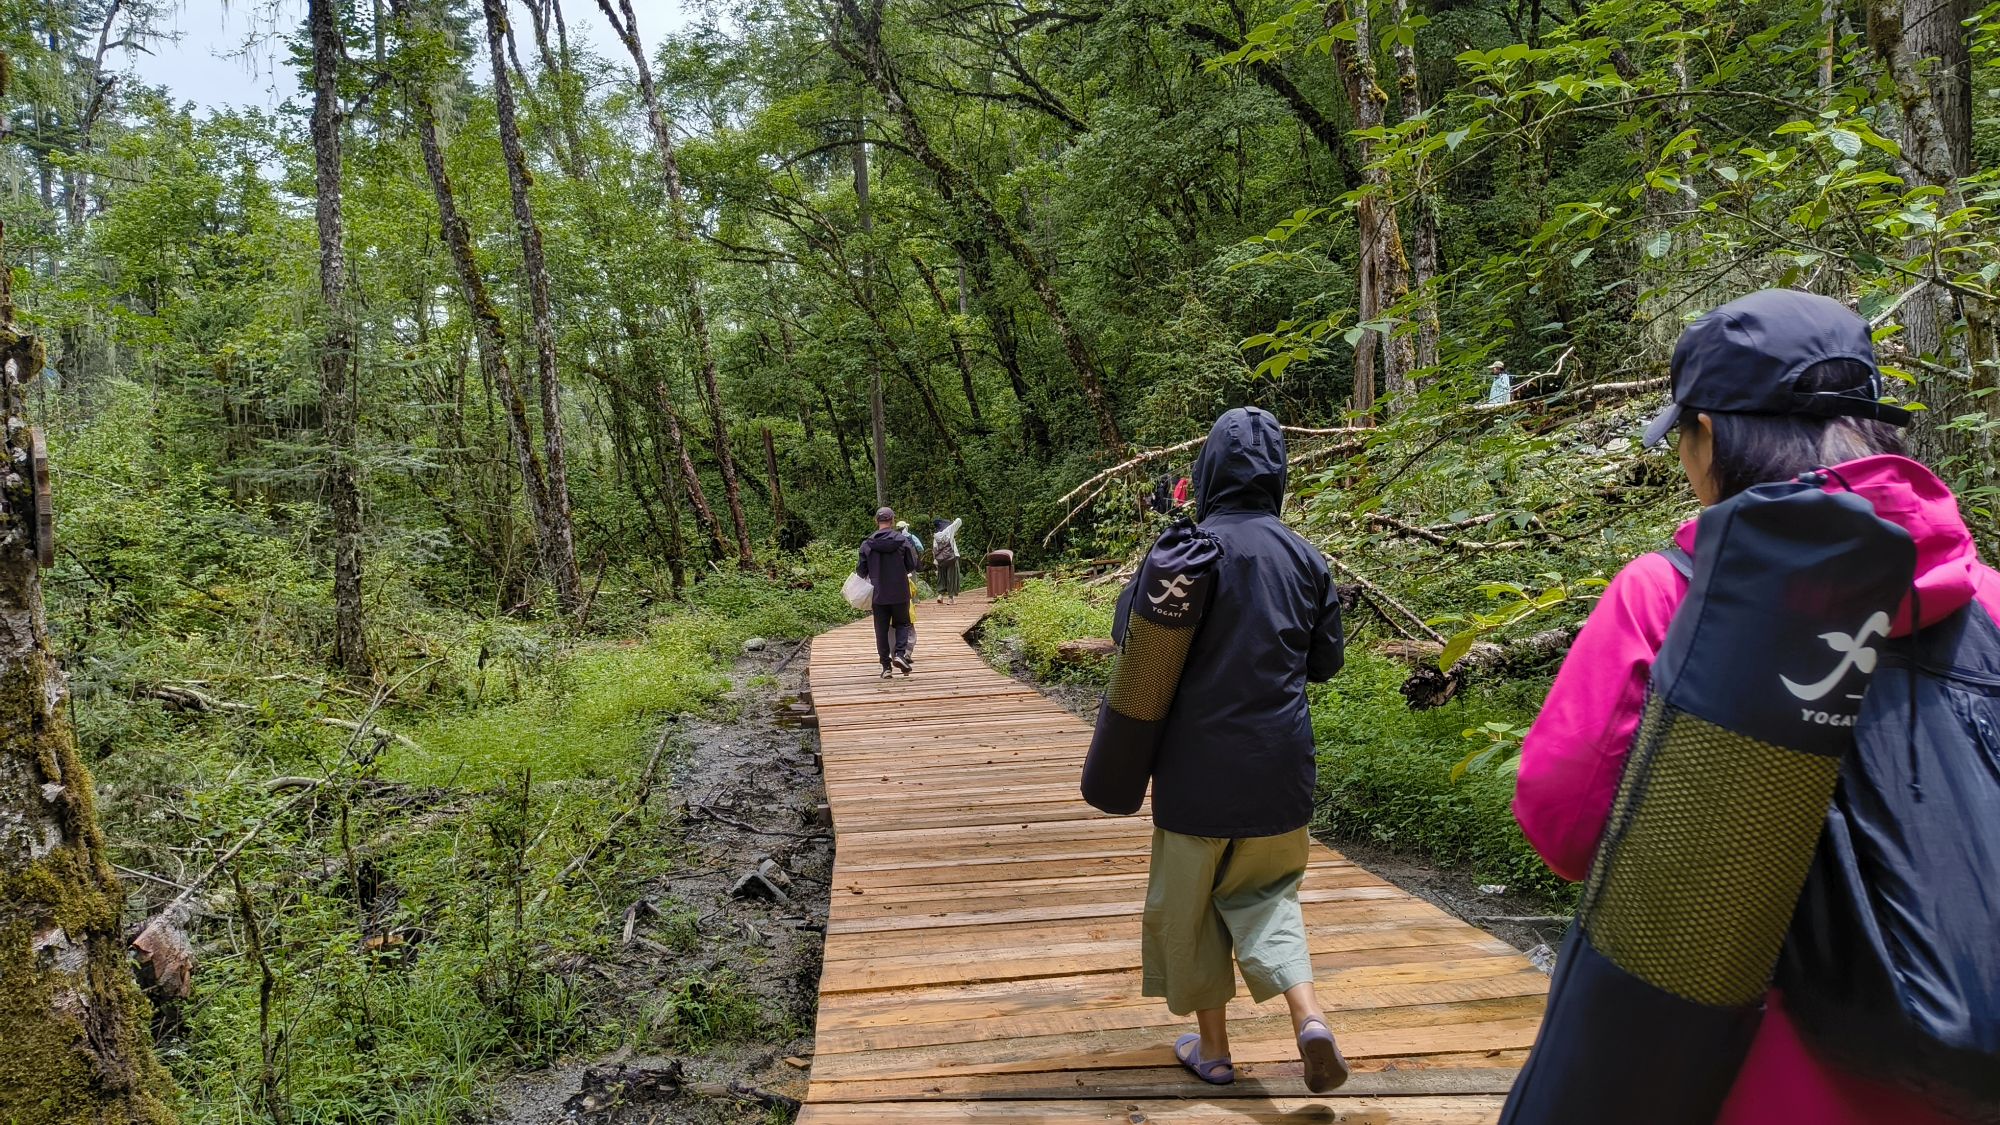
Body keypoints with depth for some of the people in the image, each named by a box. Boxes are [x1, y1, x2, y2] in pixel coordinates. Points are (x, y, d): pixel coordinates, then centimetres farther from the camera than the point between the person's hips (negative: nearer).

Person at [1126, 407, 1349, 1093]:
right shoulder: (1304, 557, -2)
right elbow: (1326, 662, 5)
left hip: (1197, 765, -3)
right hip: (1279, 762, 3)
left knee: (1189, 901, 14)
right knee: (1265, 891, 20)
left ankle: (1211, 1047, 24)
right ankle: (1308, 1015, 0)